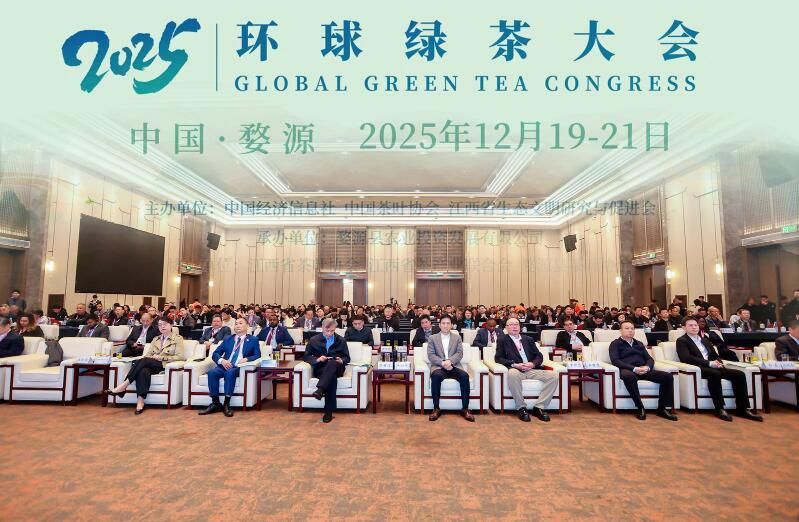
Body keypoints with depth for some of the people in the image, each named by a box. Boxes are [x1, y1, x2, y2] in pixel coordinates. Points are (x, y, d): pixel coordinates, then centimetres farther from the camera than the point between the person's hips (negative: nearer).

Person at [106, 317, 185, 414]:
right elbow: (148, 354, 18)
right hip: (150, 365, 4)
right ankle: (140, 401, -43)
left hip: (165, 365, -4)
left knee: (144, 361, -31)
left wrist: (161, 357, -11)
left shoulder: (178, 339, 8)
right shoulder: (156, 339, 27)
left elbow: (180, 357, -3)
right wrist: (152, 358, -6)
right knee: (143, 371, -34)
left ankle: (124, 385, -32)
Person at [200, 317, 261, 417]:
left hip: (240, 367, -3)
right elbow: (215, 354, 14)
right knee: (212, 372, -28)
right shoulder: (228, 339, 21)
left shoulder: (253, 340, 12)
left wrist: (246, 359, -19)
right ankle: (215, 403, -21)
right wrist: (222, 360, -9)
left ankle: (226, 404, -29)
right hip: (225, 365, 4)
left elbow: (257, 355, 1)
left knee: (230, 372, -36)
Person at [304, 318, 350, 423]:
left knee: (332, 362, -39)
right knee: (332, 378, -37)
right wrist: (317, 359, -14)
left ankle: (320, 390, -57)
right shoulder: (314, 340, 9)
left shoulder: (341, 340, 12)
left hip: (336, 369, 0)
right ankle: (329, 410, -40)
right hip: (320, 369, 0)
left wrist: (341, 361, -13)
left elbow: (347, 358, 13)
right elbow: (306, 356, 7)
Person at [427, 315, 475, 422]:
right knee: (436, 376, -36)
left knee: (465, 376, -30)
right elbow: (431, 355, 0)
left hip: (454, 366, 1)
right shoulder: (433, 338, 11)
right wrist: (442, 362, -17)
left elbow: (460, 353, 3)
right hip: (438, 366, -1)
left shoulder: (457, 337, 15)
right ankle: (436, 408, -26)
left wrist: (450, 361, -17)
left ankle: (465, 409, -22)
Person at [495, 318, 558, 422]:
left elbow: (539, 355, 16)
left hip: (532, 369, 4)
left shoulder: (528, 339, 23)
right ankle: (521, 408, -24)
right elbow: (498, 358, 1)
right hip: (515, 369, -4)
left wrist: (533, 363, -7)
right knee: (512, 373, -40)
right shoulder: (503, 340, 12)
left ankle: (539, 407, -14)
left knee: (554, 376, -21)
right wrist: (514, 365, -14)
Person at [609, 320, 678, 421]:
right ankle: (640, 408, -31)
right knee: (629, 376, -41)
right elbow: (615, 361, -4)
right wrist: (634, 368, -17)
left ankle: (663, 408, -15)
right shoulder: (615, 344, 11)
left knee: (667, 376, -19)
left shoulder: (639, 344, 28)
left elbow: (650, 359, 19)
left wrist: (647, 367, -7)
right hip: (627, 370, -5)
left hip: (643, 370, 5)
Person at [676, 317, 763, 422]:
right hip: (698, 369, -7)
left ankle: (742, 409, -13)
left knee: (739, 374, -14)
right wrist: (709, 363, -18)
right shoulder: (682, 341, 3)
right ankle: (719, 409, -31)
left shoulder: (705, 340, 27)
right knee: (714, 374, -37)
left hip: (713, 367, 7)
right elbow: (686, 358, -13)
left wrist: (718, 362, -3)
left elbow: (715, 355, 22)